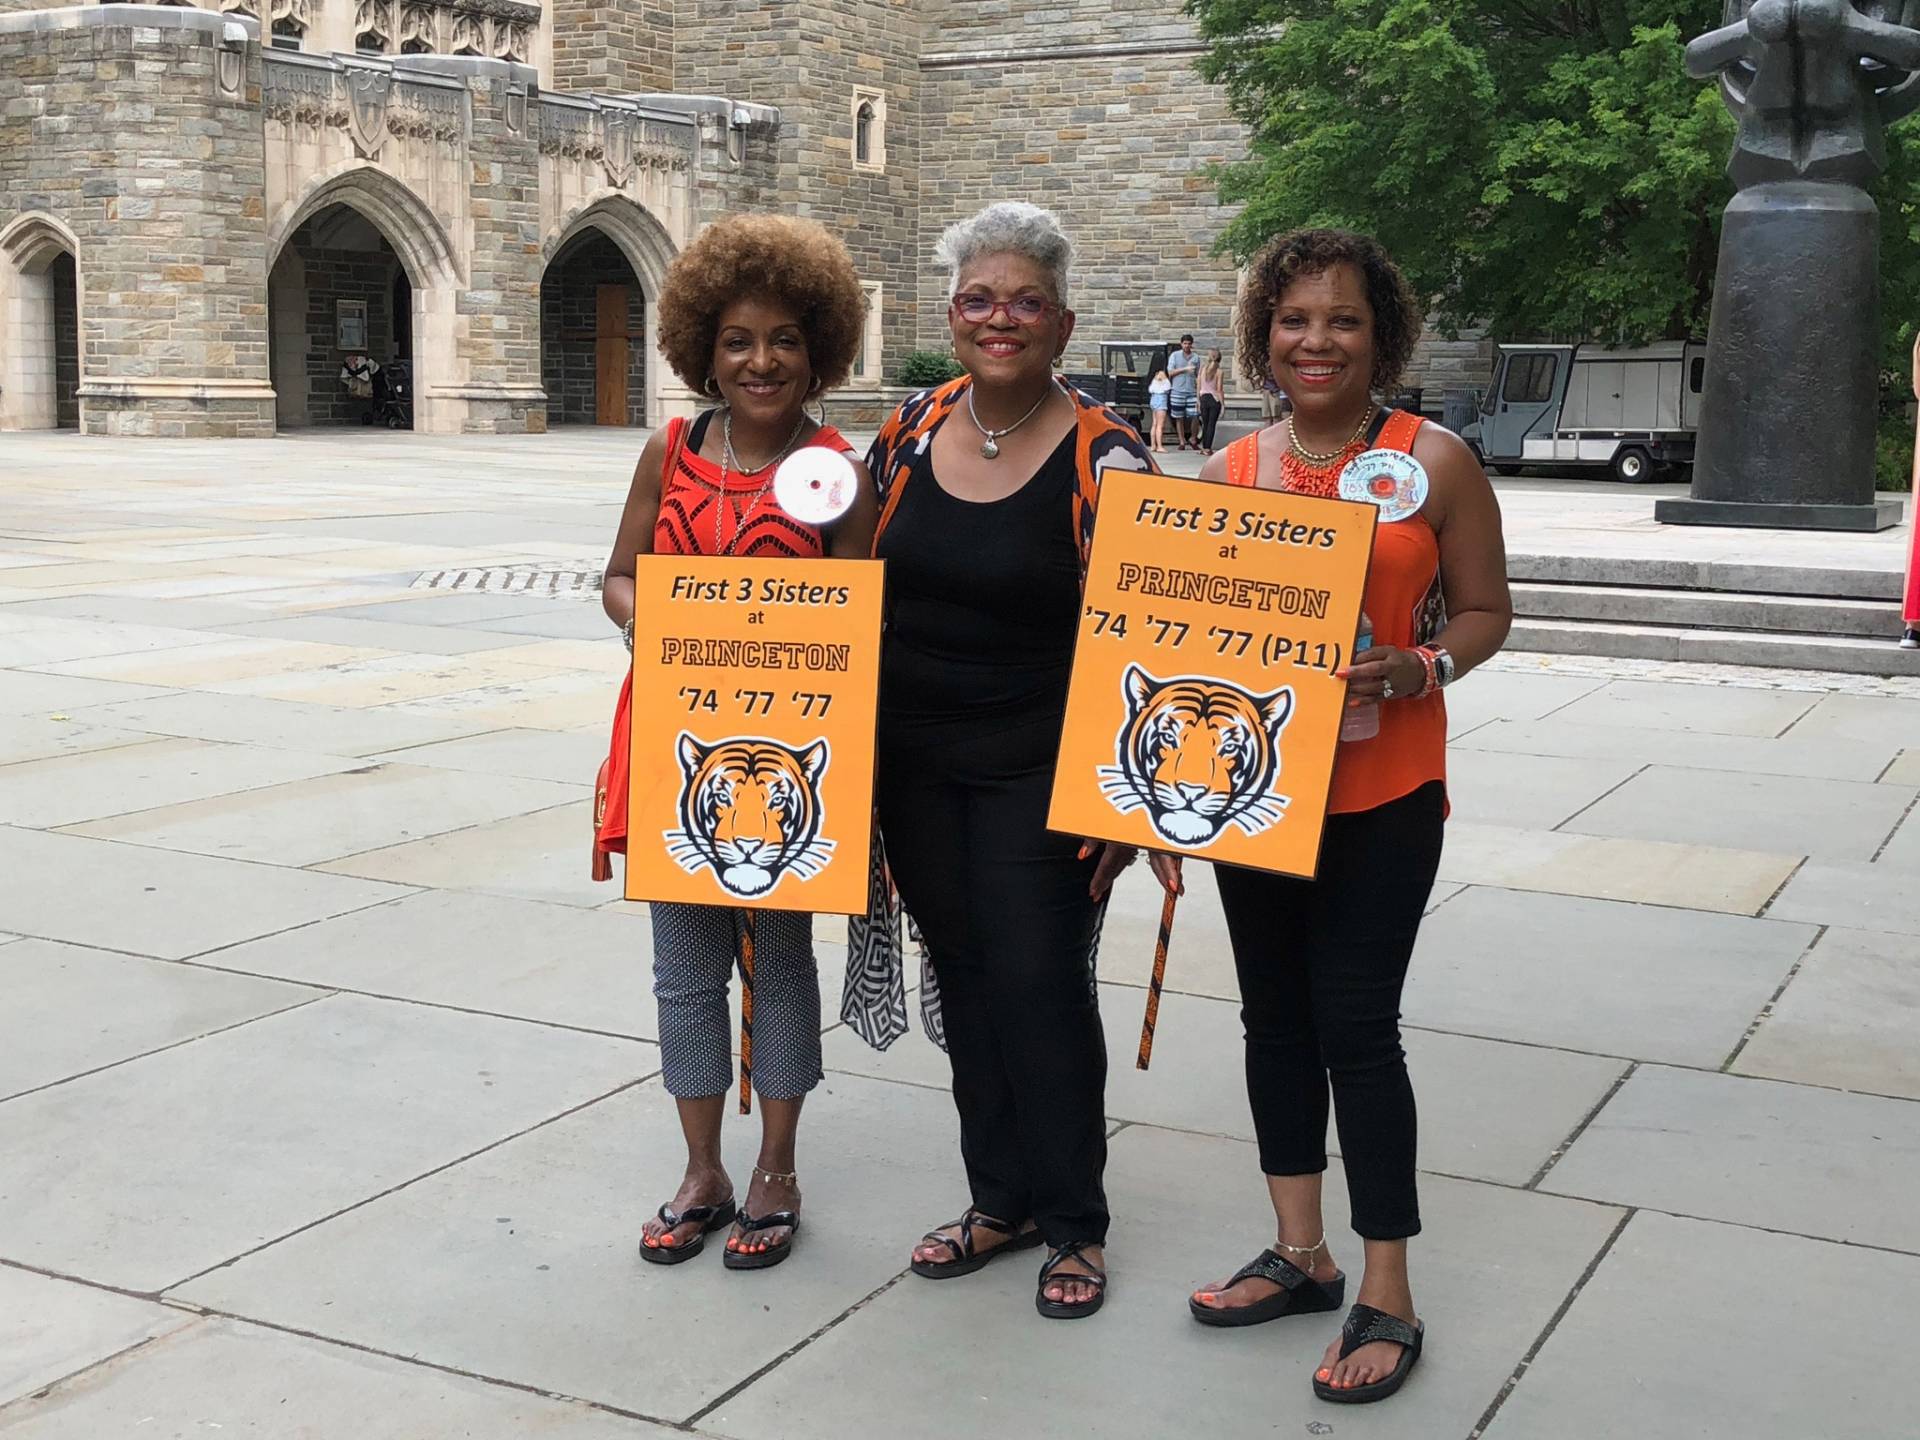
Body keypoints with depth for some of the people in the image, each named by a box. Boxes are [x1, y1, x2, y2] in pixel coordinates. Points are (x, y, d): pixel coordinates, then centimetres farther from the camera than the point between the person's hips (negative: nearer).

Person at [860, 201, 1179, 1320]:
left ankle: (1074, 1224, 17)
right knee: (965, 977, 13)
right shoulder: (909, 431, 4)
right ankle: (1002, 1199, 28)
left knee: (1043, 986, -2)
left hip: (1038, 774, -5)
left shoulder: (1106, 458, -10)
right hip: (915, 766, 5)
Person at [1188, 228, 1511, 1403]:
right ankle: (1301, 1253, 29)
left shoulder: (1434, 460, -6)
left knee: (1357, 1027, -4)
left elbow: (1485, 611, -1)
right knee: (1276, 1018, 13)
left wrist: (1420, 668, -20)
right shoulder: (1230, 470, 5)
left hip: (1380, 792, -4)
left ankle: (1389, 1299, 10)